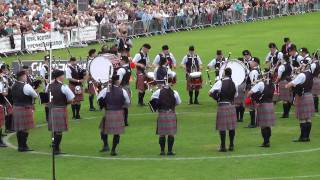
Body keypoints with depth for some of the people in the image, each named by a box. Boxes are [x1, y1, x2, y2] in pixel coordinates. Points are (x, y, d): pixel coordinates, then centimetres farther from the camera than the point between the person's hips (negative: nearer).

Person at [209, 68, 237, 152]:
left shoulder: (220, 83, -8)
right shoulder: (233, 83, 7)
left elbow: (210, 93, -13)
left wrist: (217, 98, 3)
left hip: (222, 106, -4)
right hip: (231, 106, 4)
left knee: (222, 127, 0)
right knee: (232, 126, 10)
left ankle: (223, 146, 0)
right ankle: (231, 145, 14)